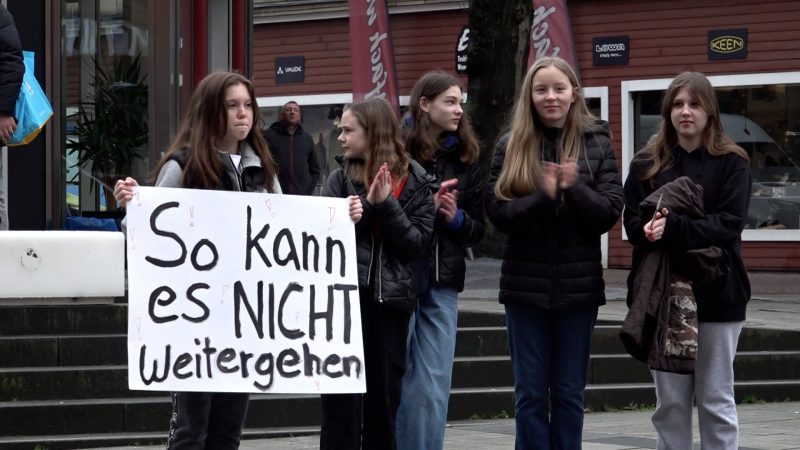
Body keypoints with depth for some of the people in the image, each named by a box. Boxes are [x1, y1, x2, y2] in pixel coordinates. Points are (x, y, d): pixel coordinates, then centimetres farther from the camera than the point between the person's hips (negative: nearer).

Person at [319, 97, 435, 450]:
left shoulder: (414, 182, 2)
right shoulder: (341, 179, 5)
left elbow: (417, 244, -5)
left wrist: (387, 205, -12)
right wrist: (367, 205, -16)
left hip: (391, 301, 0)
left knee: (385, 395, 9)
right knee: (342, 398, -2)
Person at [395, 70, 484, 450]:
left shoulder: (465, 159, 12)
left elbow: (477, 229, 16)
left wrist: (456, 216, -4)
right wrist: (425, 206, -17)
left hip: (442, 283, 5)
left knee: (435, 388, 3)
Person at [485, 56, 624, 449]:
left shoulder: (597, 143, 2)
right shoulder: (511, 145, 3)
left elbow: (609, 212, -4)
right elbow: (498, 212, -5)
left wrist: (574, 189, -20)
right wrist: (544, 196, -20)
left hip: (578, 285, 0)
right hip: (525, 285, 0)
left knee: (569, 393, 7)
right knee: (531, 393, 4)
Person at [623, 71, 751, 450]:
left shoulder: (732, 163, 1)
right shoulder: (646, 164, 8)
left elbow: (730, 223, -11)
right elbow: (633, 223, 0)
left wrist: (673, 228, -23)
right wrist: (651, 230, -23)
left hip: (715, 293, -2)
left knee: (716, 400, 2)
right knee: (670, 401, 7)